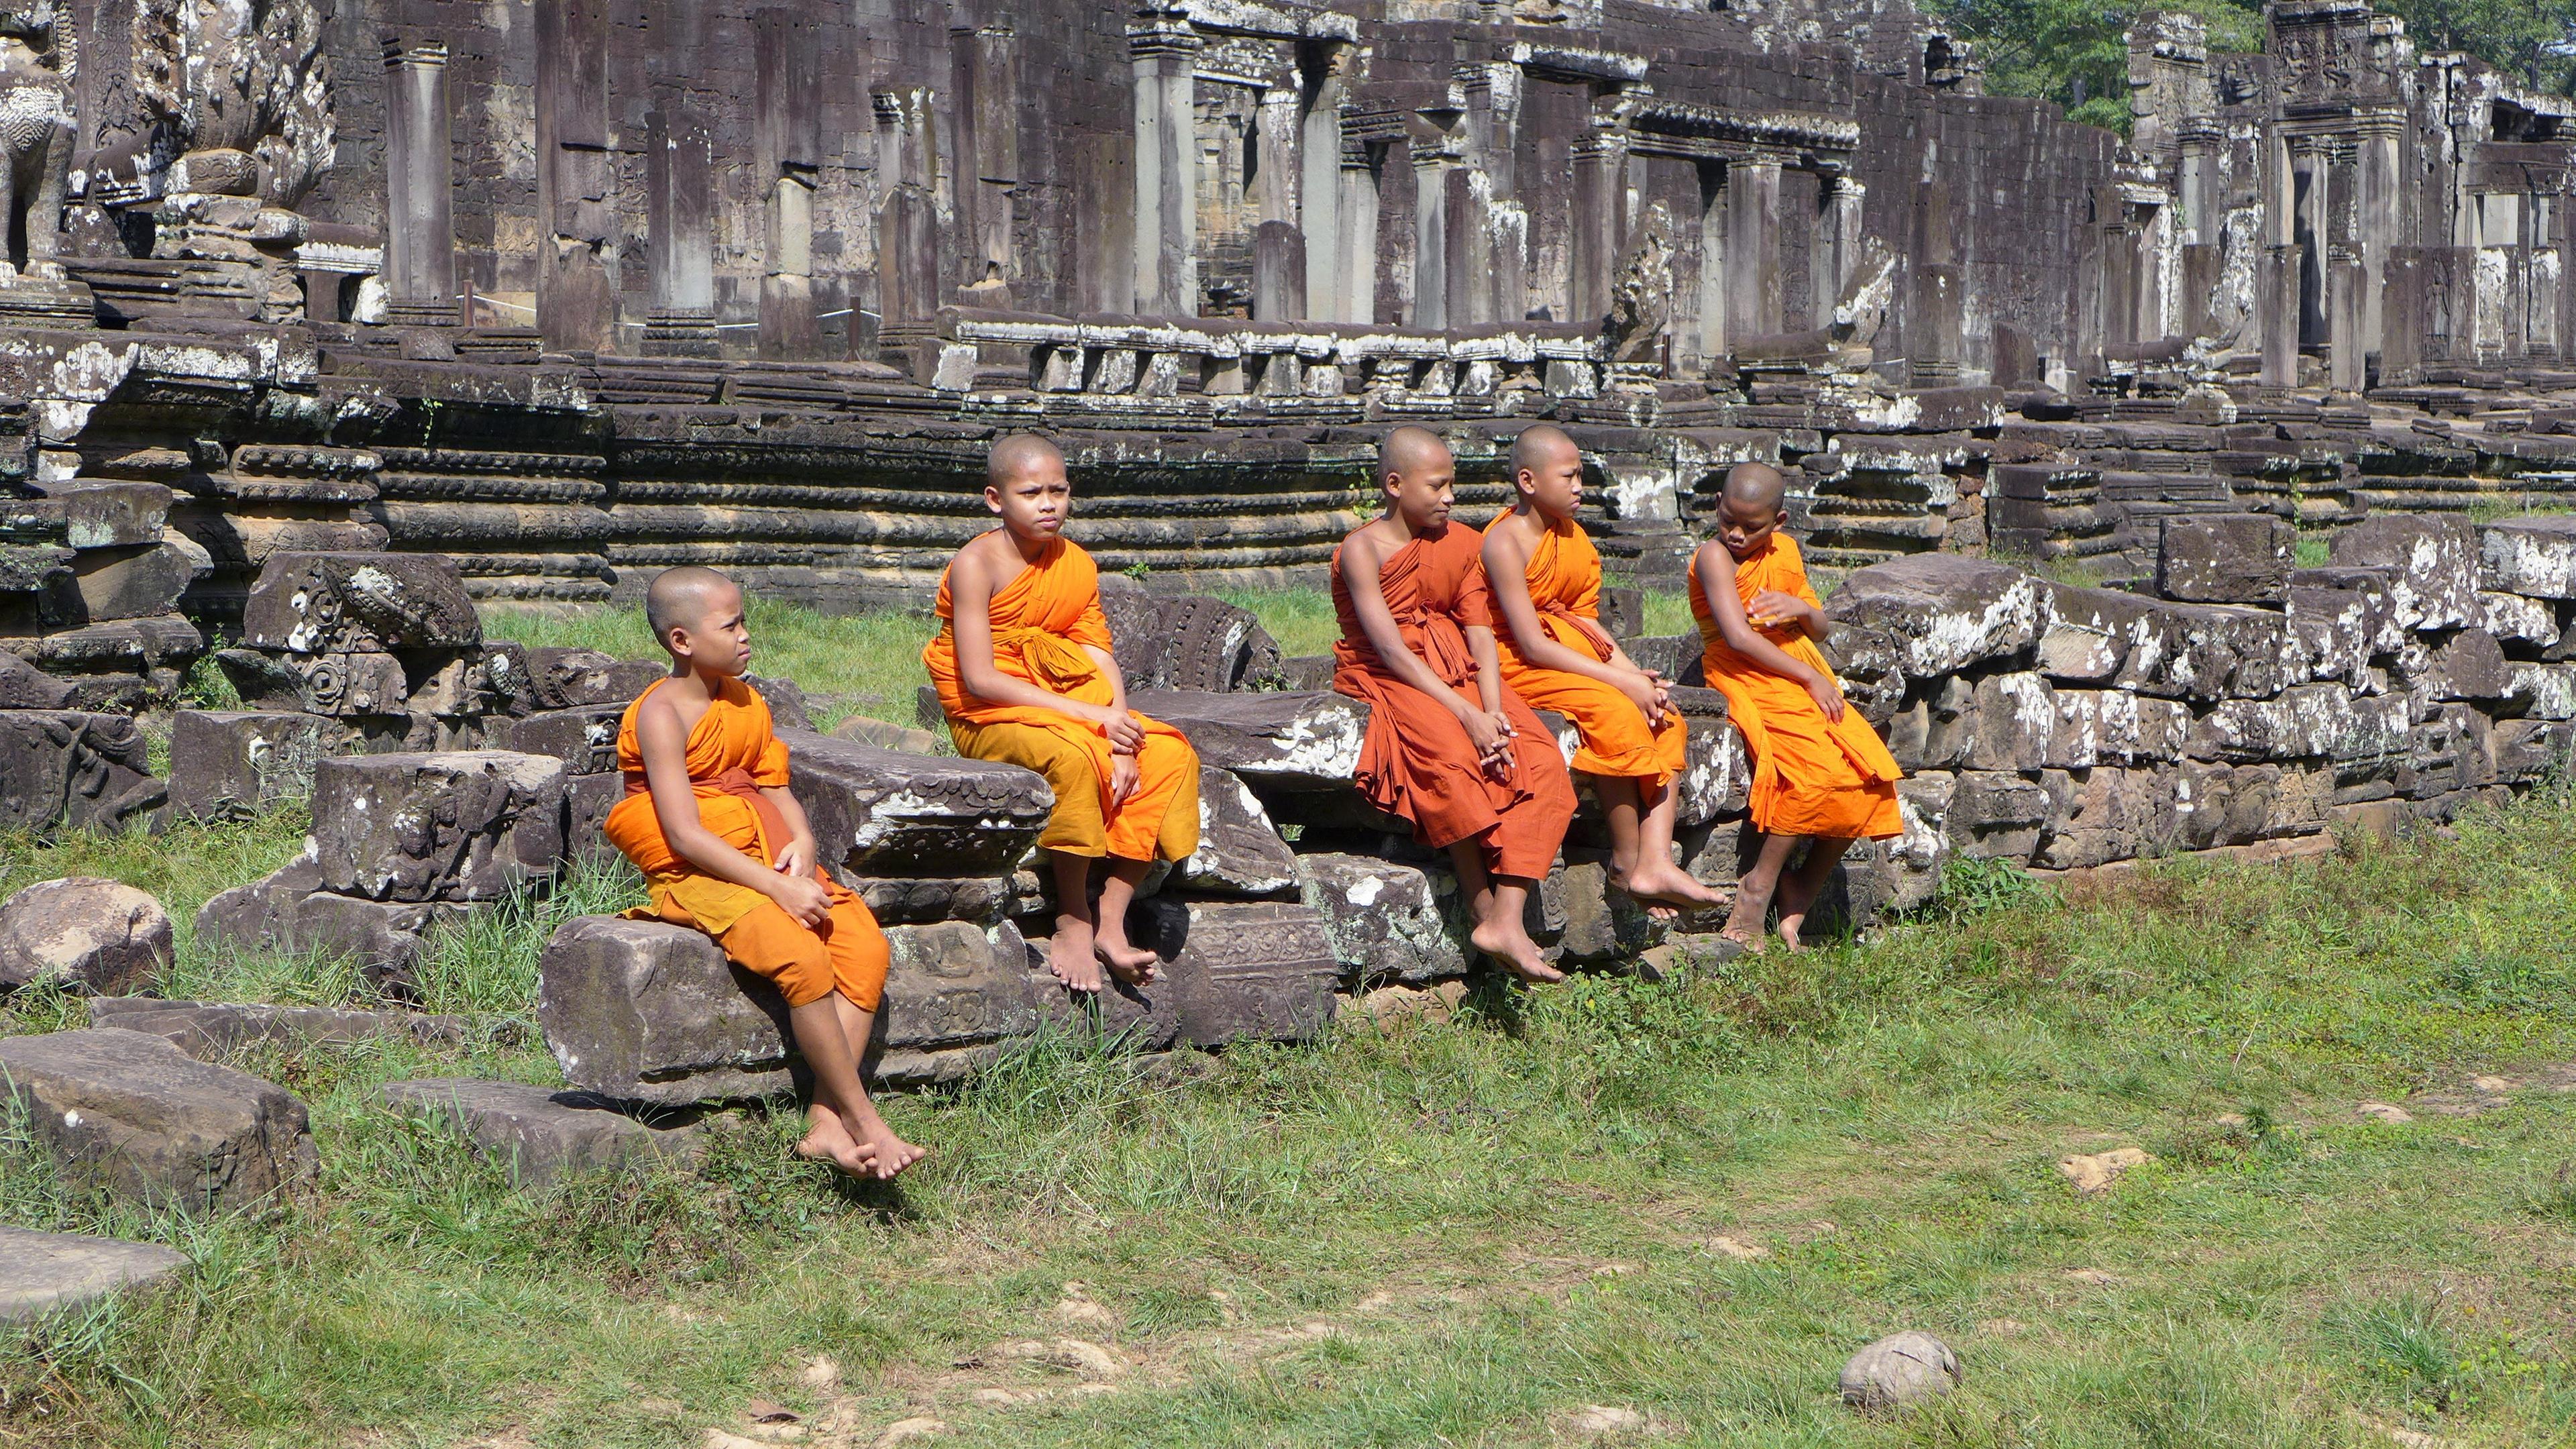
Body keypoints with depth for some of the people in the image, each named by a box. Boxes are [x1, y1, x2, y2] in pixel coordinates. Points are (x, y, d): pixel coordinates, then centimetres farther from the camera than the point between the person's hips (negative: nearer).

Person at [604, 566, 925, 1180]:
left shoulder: (746, 702, 14)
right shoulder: (662, 714, -11)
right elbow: (685, 835, -18)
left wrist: (803, 843, -7)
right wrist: (777, 888, -24)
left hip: (768, 862, 8)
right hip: (697, 876, -8)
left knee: (865, 944, -16)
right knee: (802, 956, -30)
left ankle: (826, 1124, -22)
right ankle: (864, 1121, -21)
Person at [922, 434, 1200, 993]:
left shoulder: (1078, 566, 7)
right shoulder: (976, 565, -14)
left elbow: (1100, 658, 1)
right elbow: (980, 680, -21)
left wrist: (1121, 738, -18)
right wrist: (1087, 715, -23)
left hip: (1068, 707, 7)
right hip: (989, 718, -7)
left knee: (1171, 753, -13)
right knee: (1072, 756, -36)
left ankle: (1111, 920, -13)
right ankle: (1074, 922, -22)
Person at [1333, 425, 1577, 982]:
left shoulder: (1461, 543, 12)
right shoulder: (1362, 550, -8)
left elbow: (1481, 633, 4)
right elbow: (1389, 647, -17)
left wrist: (1494, 712, -15)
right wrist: (1466, 714, -25)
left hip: (1457, 673, 6)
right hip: (1388, 679, -6)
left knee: (1541, 760, -21)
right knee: (1449, 750, -38)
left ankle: (1508, 923, -30)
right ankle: (1483, 908, -26)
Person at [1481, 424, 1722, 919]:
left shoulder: (1573, 536, 11)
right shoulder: (1506, 543, -16)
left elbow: (1586, 621, 9)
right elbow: (1533, 645, -21)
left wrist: (1636, 673, -9)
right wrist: (1621, 680, -23)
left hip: (1572, 654, 9)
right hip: (1520, 668, -9)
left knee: (1668, 721, -11)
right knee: (1616, 714, -31)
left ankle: (1655, 862, -22)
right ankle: (1626, 860, -20)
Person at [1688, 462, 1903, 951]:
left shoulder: (1785, 551, 15)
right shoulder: (1715, 556, -7)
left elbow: (1820, 631, 21)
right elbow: (1738, 637, -18)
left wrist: (1803, 609, -4)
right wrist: (1811, 679, -17)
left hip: (1802, 678, 7)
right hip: (1744, 678, -7)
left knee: (1870, 779, -11)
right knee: (1816, 768, -31)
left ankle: (1800, 893, 1)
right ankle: (1759, 887, -19)